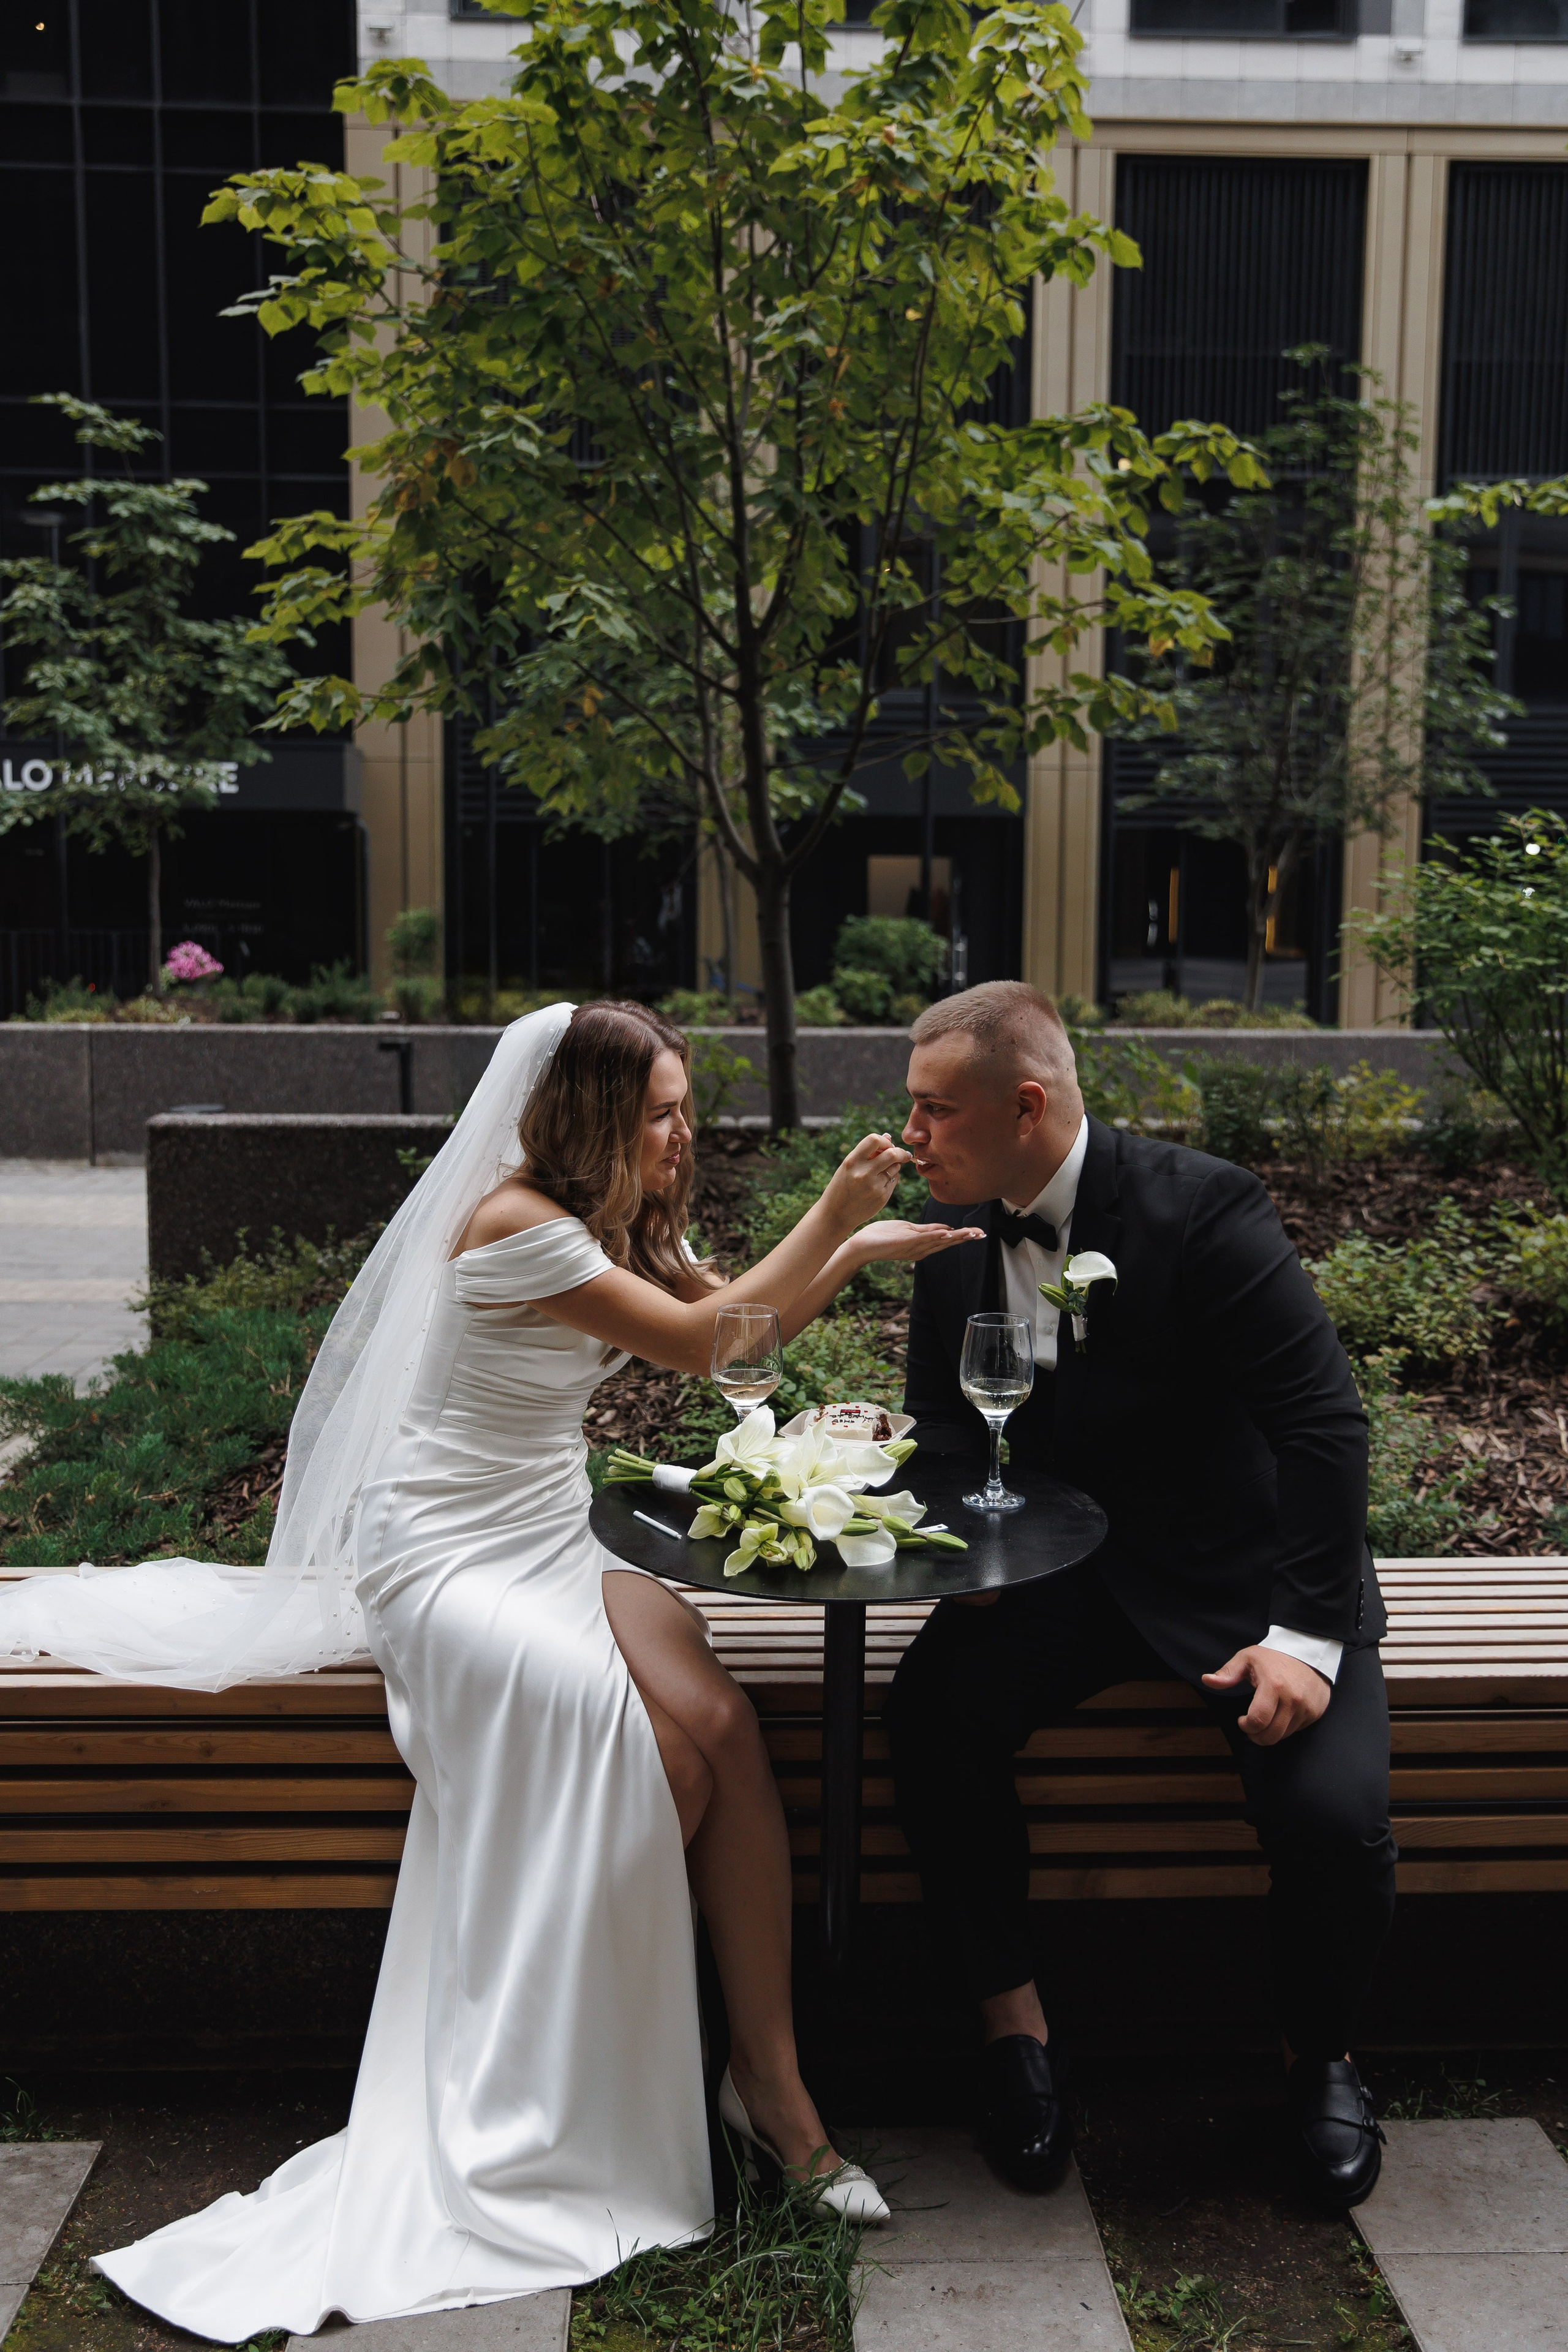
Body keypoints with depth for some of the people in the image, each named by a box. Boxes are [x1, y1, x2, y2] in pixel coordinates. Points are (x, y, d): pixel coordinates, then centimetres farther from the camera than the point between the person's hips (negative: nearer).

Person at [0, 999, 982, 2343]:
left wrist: (857, 1245, 6)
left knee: (722, 1726, -20)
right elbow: (701, 1342, -18)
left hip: (557, 1545, 7)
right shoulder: (513, 1222, -18)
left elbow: (752, 1324, 20)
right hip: (447, 1559, -7)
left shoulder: (625, 1227, 10)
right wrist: (832, 1215, -14)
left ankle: (771, 2077, -11)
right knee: (637, 1738, -29)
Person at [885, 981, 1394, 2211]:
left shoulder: (1203, 1209, -19)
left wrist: (1305, 1635, -22)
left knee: (1332, 1812, -24)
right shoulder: (955, 1231, -1)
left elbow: (1326, 1425, -18)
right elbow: (942, 1424, 10)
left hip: (1247, 1577, -4)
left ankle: (1322, 2058, 11)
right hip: (1069, 1573, 4)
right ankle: (1013, 2018, 0)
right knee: (934, 1710, -23)